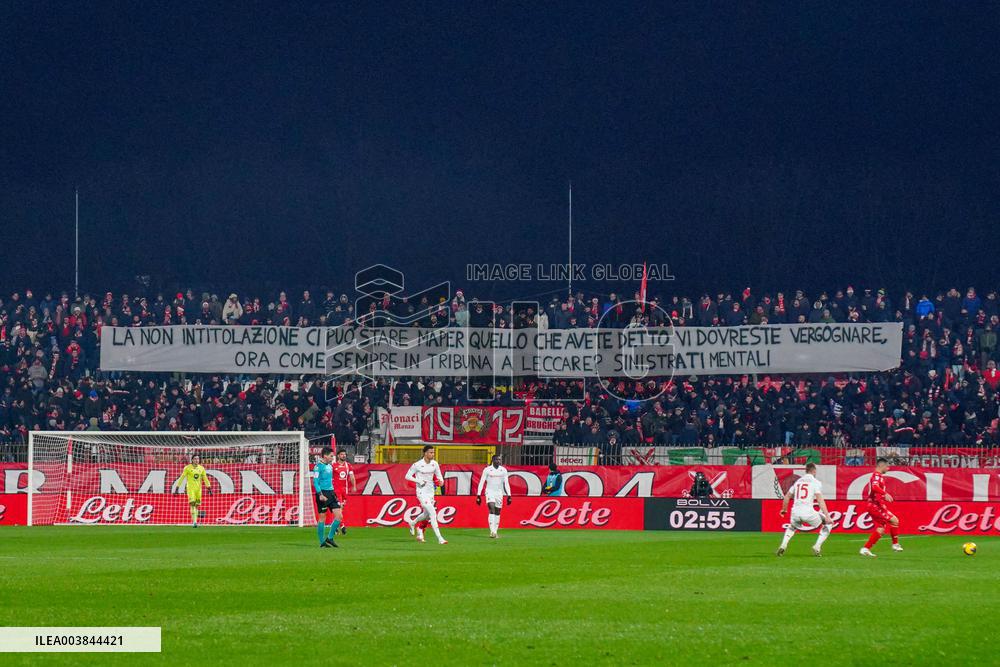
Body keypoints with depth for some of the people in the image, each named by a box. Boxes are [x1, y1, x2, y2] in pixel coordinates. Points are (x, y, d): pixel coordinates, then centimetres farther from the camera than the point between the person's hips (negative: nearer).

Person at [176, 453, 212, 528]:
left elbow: (205, 479, 11)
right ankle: (194, 522, -22)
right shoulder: (188, 468, -4)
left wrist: (209, 488, 5)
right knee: (192, 504, -17)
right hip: (190, 488, -4)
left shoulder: (201, 468, 7)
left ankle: (194, 522, 17)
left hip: (198, 489, 4)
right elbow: (182, 477, -3)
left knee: (197, 505, 6)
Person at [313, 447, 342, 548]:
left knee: (339, 516, -2)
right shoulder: (319, 466, -9)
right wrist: (320, 494, -22)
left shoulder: (330, 465, 14)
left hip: (331, 493, 8)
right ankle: (322, 542, 6)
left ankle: (330, 538, 10)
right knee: (322, 518, -1)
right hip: (323, 494, -8)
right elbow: (315, 482, -14)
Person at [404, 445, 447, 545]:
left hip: (431, 492, 7)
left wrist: (441, 481, -9)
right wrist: (419, 481, -18)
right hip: (422, 492, -7)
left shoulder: (434, 464, 3)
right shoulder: (417, 465, -13)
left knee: (427, 514, 19)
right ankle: (440, 539, -17)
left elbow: (439, 476, 13)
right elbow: (407, 476, -5)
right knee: (433, 514, -16)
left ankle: (412, 523, 49)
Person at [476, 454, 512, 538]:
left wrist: (509, 496, 0)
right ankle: (492, 531, -26)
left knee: (497, 512, 7)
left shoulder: (503, 470, 3)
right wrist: (478, 495, -8)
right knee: (492, 510, -19)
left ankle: (495, 532, 15)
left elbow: (506, 483, 6)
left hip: (499, 493, 4)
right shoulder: (487, 470, -5)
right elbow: (481, 482, -4)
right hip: (490, 492, -4)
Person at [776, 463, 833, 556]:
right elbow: (820, 500, -11)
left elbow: (787, 496, 25)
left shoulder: (798, 481, 18)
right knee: (828, 523, 14)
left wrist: (784, 509, 43)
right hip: (808, 512, -5)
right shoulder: (815, 482, 2)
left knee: (792, 526, 36)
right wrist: (827, 516, -15)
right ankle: (817, 547, 2)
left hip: (795, 512, 5)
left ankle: (783, 545, 13)